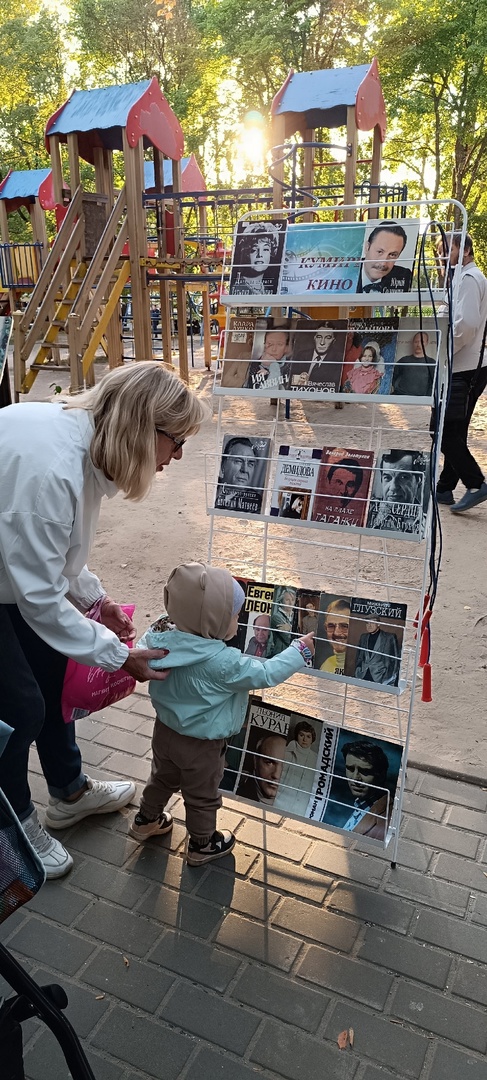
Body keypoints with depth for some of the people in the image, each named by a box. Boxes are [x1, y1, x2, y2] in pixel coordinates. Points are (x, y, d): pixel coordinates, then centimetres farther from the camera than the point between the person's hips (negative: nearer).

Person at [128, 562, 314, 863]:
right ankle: (202, 845, 41)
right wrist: (299, 651, -14)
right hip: (201, 747, -6)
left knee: (163, 778, 32)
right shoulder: (223, 663, -35)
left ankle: (146, 820, 54)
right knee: (202, 797, 19)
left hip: (166, 730, 6)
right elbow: (266, 674, -26)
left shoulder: (166, 641, -17)